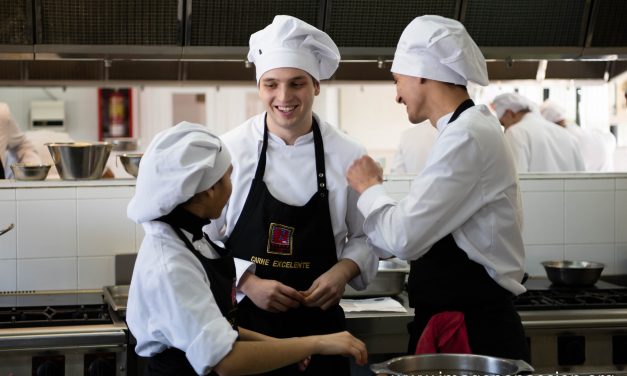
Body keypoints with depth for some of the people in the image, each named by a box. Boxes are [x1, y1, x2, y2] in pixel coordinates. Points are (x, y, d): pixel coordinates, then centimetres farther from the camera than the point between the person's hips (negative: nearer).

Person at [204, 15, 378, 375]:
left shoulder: (348, 155, -3)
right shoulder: (231, 150, -8)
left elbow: (366, 238, 7)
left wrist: (343, 270, -12)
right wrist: (248, 283, -16)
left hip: (317, 323, 1)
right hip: (243, 322, -1)